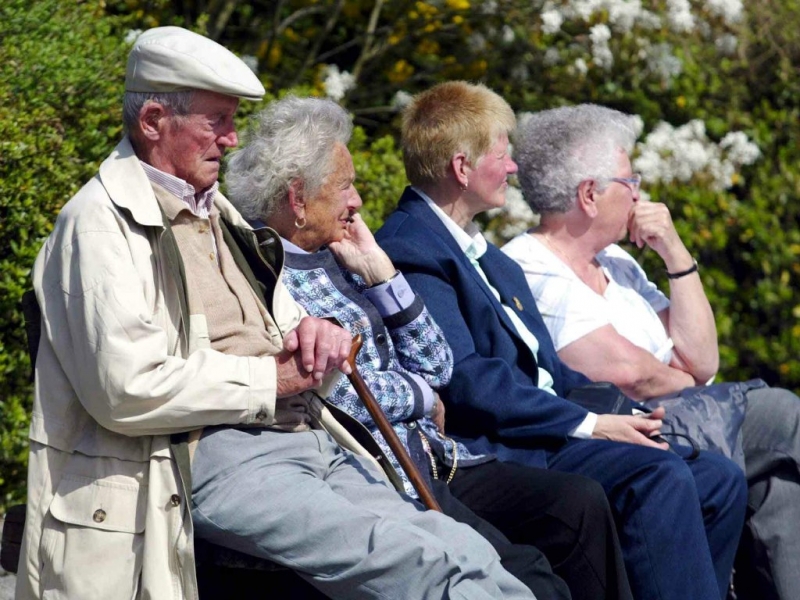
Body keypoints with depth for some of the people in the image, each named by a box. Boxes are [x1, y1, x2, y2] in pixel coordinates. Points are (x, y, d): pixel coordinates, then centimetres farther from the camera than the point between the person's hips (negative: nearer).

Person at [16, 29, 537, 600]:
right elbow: (129, 389, -16)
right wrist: (270, 379, -8)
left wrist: (317, 336, 6)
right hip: (207, 457, -8)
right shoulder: (102, 221, -3)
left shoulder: (215, 212, 25)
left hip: (307, 441, 8)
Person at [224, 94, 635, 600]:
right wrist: (420, 394, -1)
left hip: (428, 457, 9)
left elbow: (436, 367, 17)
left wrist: (379, 270, 6)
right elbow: (333, 394, -19)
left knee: (582, 501, -6)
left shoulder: (336, 260, 17)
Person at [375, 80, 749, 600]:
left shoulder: (492, 260, 23)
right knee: (660, 477, -27)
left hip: (550, 429, 10)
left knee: (719, 479, -2)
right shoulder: (410, 250, -10)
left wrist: (617, 412, 5)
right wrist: (587, 424, -17)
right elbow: (462, 378, -19)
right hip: (493, 449, -10)